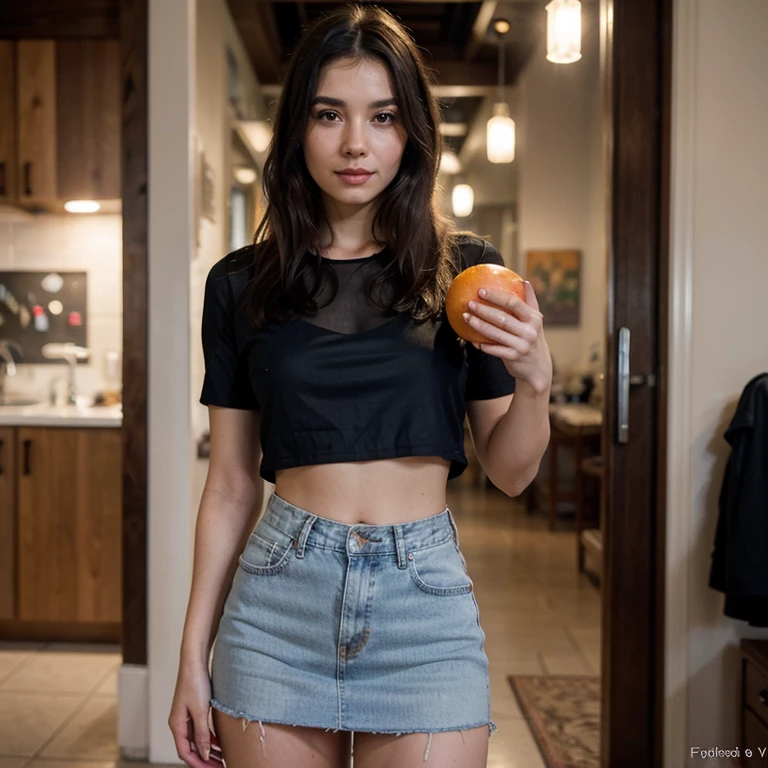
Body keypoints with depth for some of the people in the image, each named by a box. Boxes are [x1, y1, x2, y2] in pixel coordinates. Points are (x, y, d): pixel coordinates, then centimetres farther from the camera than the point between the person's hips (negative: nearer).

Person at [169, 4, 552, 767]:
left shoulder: (464, 272, 1)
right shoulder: (242, 283, 2)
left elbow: (510, 472, 5)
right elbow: (231, 485, 5)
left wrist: (534, 380, -14)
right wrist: (193, 657, 5)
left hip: (425, 600, 0)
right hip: (278, 598, 1)